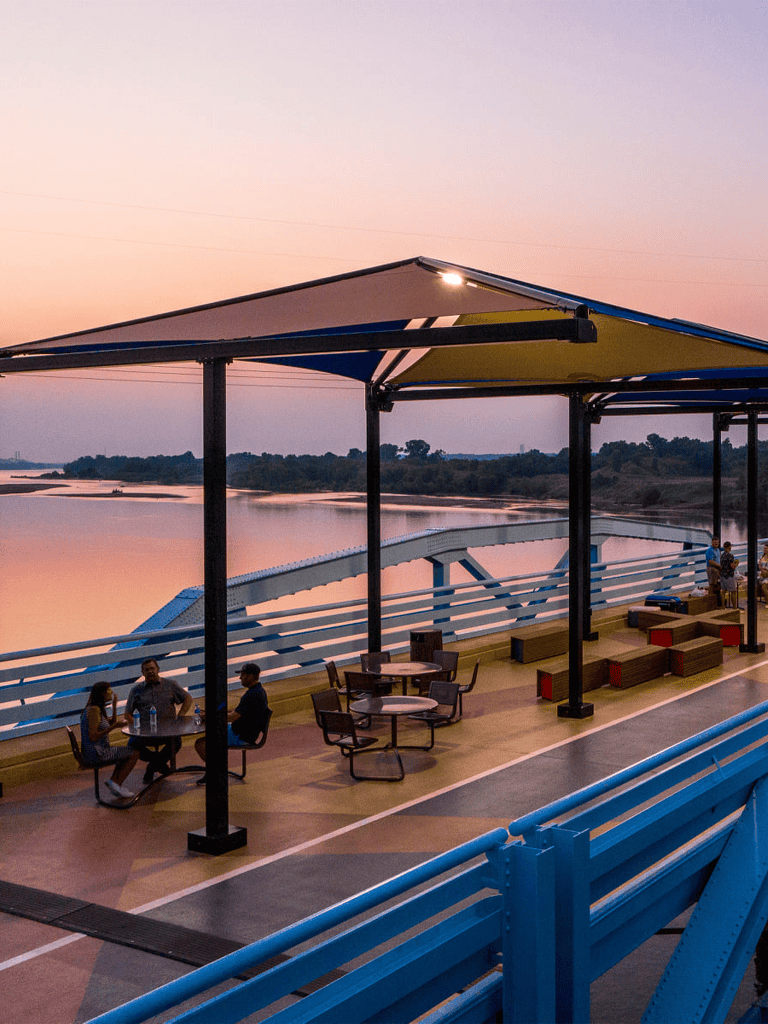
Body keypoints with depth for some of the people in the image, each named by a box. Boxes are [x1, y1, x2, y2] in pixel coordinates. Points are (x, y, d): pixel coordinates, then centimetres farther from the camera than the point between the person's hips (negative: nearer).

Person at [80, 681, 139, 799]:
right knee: (135, 753, -3)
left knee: (127, 754, 26)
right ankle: (116, 784, 1)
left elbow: (111, 724, 19)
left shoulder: (99, 709, 11)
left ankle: (114, 781, 14)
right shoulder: (94, 710, -20)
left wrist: (114, 705, 10)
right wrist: (115, 726, -22)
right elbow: (93, 737, -25)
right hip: (97, 754, -10)